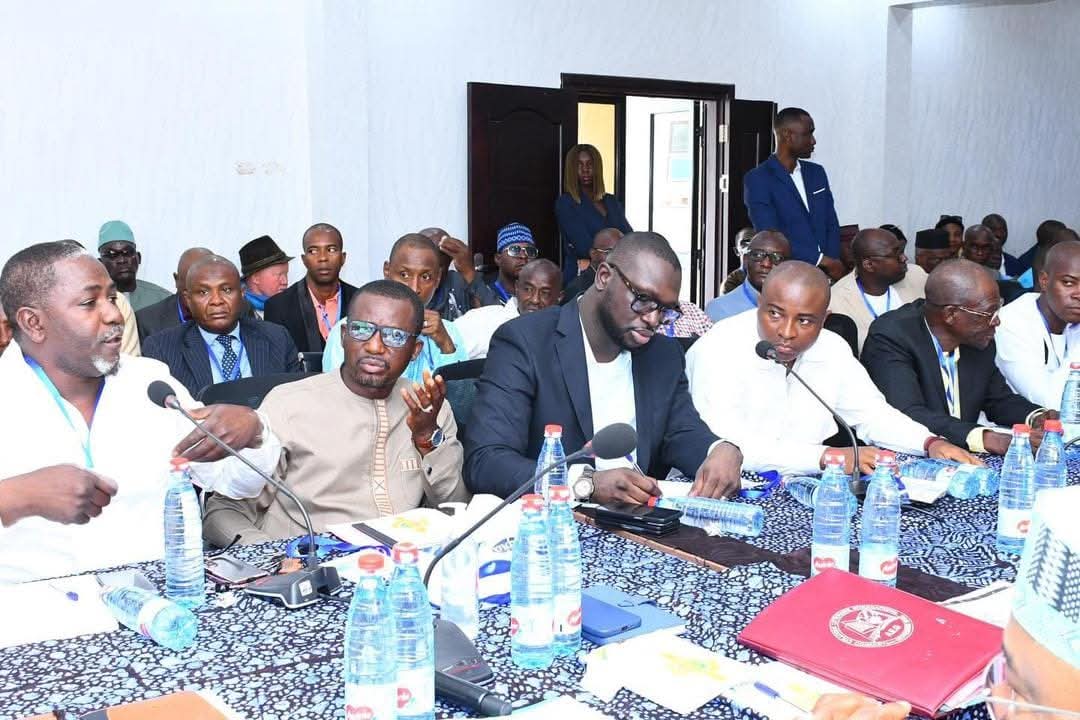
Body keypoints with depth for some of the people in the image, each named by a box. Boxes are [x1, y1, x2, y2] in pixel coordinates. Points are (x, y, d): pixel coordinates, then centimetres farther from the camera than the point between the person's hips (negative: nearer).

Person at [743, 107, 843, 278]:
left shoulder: (817, 172, 15)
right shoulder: (757, 180, -5)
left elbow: (831, 225, 14)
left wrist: (832, 264, -4)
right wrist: (822, 261, -12)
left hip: (825, 275, 5)